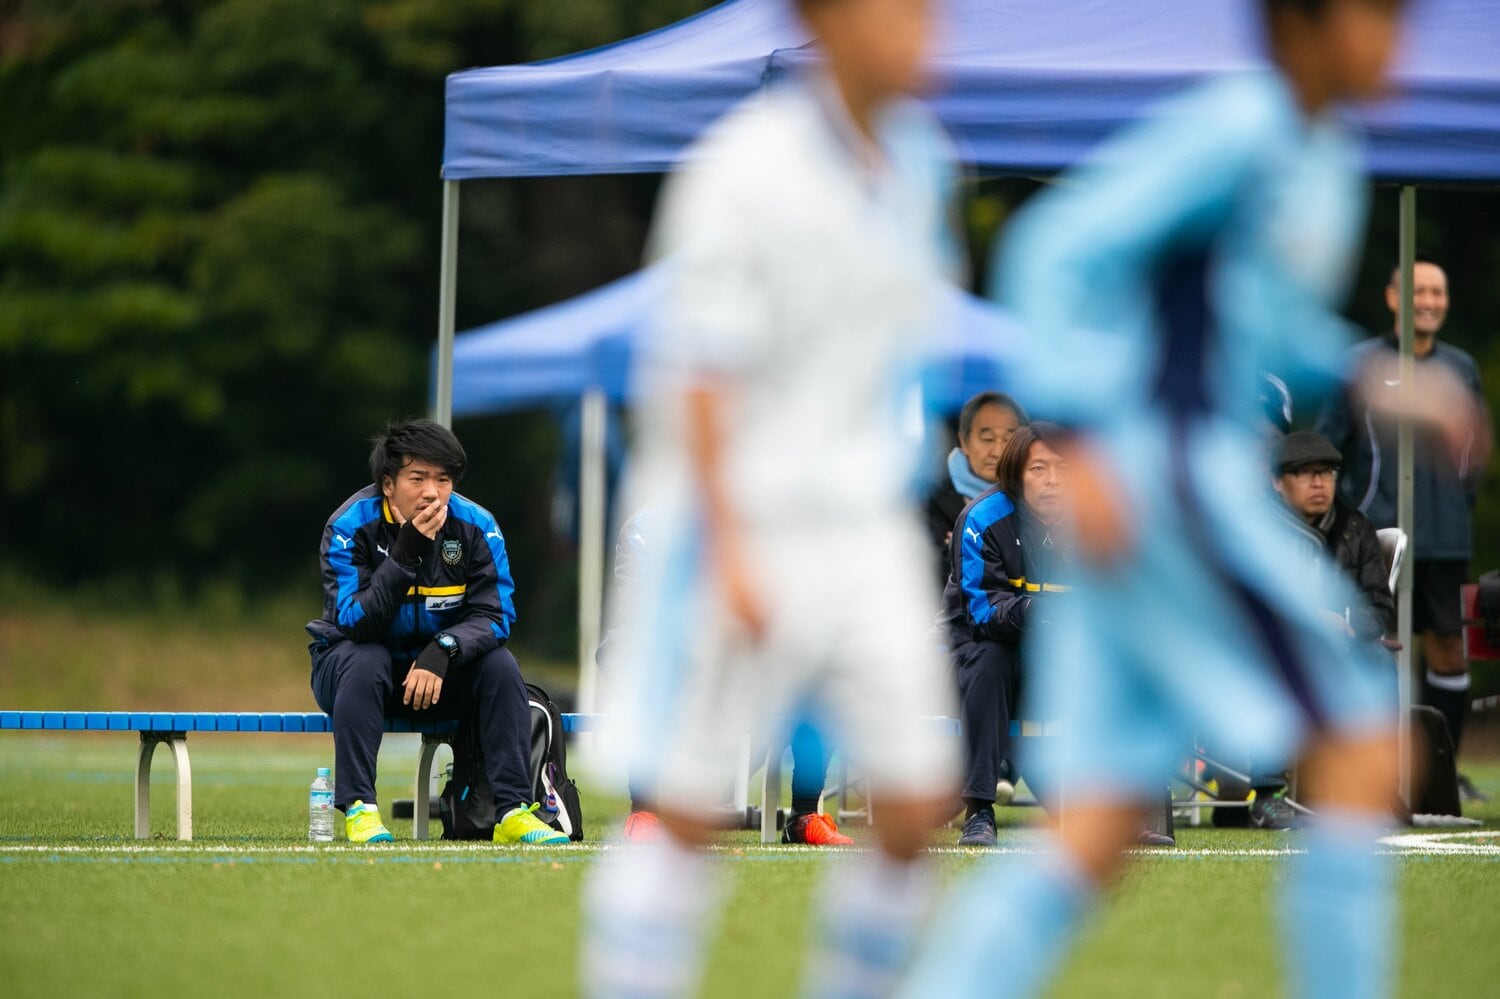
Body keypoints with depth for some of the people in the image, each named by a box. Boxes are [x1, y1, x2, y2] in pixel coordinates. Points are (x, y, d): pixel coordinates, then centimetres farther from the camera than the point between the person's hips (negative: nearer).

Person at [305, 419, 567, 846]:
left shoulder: (476, 527, -12)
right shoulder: (350, 527, -19)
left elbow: (493, 615, -15)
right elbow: (352, 623, -26)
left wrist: (442, 652, -35)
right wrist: (405, 556, -36)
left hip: (438, 667, 3)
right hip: (349, 665, -2)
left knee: (499, 663, -23)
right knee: (365, 660, -35)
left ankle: (513, 810, -25)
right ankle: (357, 807, -33)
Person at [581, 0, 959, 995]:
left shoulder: (918, 159, 7)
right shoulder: (745, 170, -14)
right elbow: (698, 369, -15)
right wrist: (727, 547, -20)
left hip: (868, 529, 6)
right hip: (744, 528, -6)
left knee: (920, 802, -2)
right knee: (687, 807, -2)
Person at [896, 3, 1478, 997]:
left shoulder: (1327, 161, 18)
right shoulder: (1236, 126, -12)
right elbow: (1057, 250, -17)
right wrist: (1081, 443, -25)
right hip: (1170, 476, -10)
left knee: (1099, 838, 3)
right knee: (1365, 750, -9)